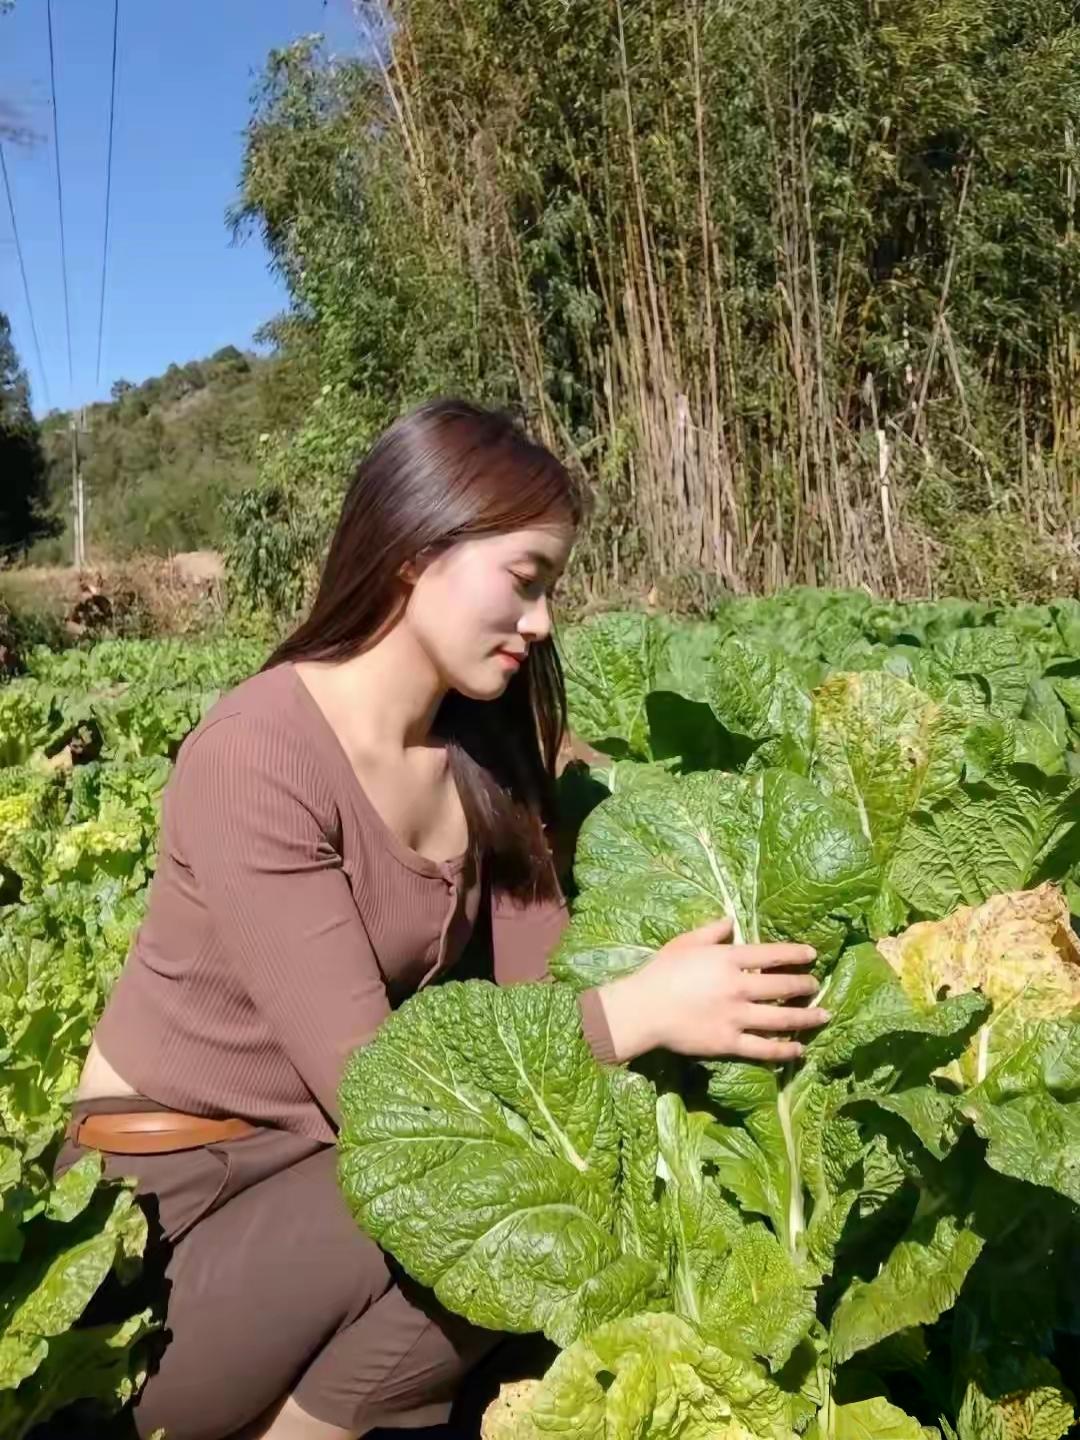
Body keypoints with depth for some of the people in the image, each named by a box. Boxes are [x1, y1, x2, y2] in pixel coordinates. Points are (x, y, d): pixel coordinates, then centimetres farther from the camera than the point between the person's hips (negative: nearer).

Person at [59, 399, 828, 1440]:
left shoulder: (483, 742, -4)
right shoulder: (258, 756, -26)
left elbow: (543, 987, -8)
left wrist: (703, 990, -22)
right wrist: (639, 1011, -30)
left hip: (334, 1151, 6)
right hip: (174, 1186, -6)